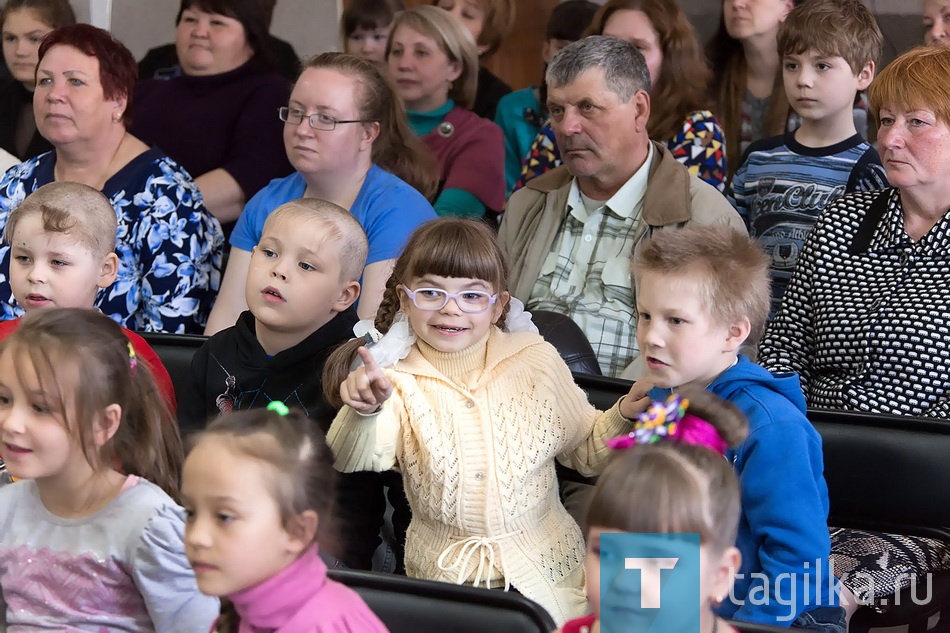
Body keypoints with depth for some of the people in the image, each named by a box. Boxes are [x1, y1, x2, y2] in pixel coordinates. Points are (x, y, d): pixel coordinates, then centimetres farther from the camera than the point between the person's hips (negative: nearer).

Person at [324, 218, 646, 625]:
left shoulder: (537, 361, 3)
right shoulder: (394, 380, -3)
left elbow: (587, 450, 15)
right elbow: (353, 458, -23)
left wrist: (624, 417, -5)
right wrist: (364, 411, -44)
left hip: (545, 573, 1)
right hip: (441, 575, -1)